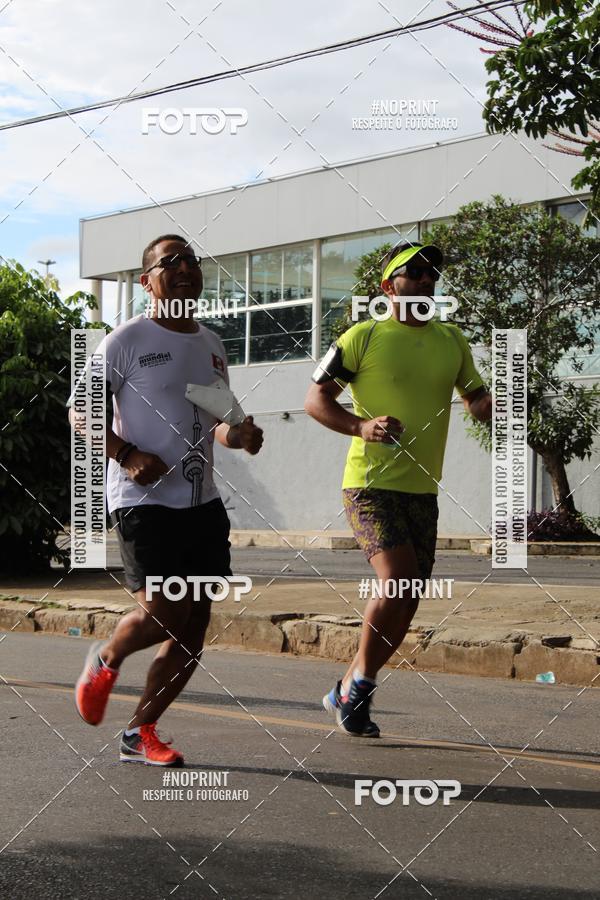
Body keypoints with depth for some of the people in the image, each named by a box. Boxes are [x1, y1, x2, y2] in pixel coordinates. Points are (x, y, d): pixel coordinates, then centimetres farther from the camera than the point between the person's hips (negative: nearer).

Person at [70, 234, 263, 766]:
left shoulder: (212, 345, 16)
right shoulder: (127, 341, -4)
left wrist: (239, 435, 3)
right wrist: (128, 456, -18)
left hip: (203, 502, 7)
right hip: (144, 500, -6)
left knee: (192, 629, 3)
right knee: (160, 610, -16)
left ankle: (140, 733, 14)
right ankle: (105, 661, 17)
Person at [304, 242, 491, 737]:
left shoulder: (452, 340, 12)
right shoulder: (364, 336, -3)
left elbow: (477, 400, 20)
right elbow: (315, 399, -2)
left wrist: (493, 405, -4)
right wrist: (361, 426, -19)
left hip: (422, 491, 6)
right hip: (371, 485, -6)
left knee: (405, 607, 5)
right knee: (398, 580, -22)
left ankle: (348, 695, 21)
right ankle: (357, 687, -4)